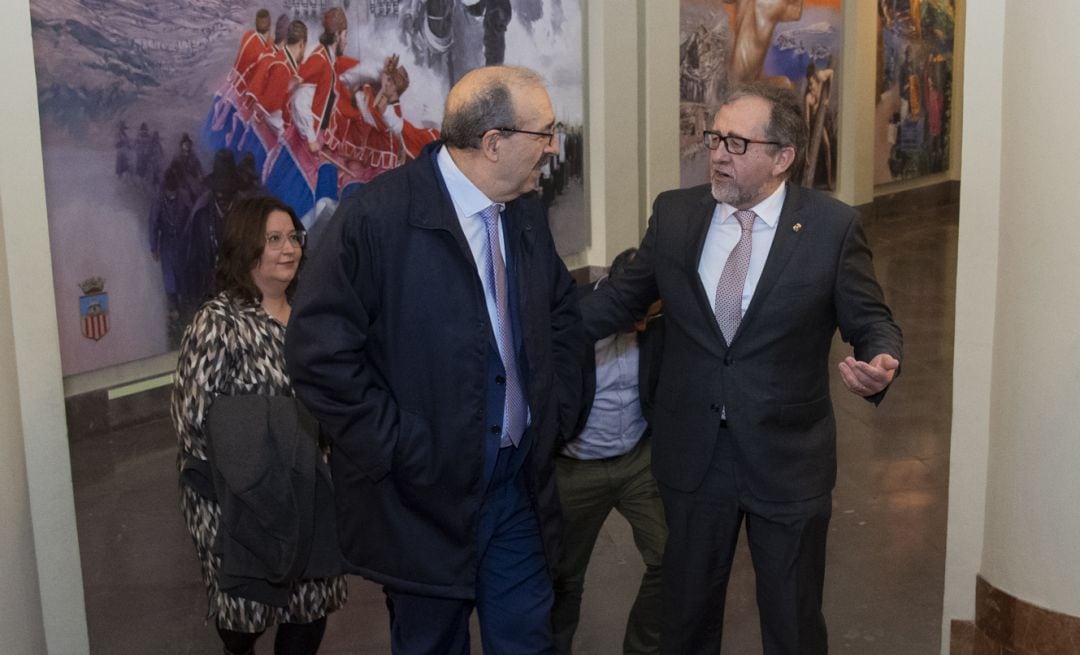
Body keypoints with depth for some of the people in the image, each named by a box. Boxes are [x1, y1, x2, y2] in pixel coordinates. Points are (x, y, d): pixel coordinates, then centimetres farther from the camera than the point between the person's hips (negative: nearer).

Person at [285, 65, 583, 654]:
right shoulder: (376, 218, -18)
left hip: (521, 485, 5)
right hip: (426, 495, -5)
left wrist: (557, 407, 8)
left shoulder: (526, 211, 4)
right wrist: (397, 451, -17)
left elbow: (562, 312, 19)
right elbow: (320, 353, -18)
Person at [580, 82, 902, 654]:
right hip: (693, 456, 3)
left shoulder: (833, 227, -9)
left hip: (788, 464, -2)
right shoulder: (674, 213, -2)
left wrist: (879, 364, -26)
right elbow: (622, 299, 6)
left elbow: (871, 322, -3)